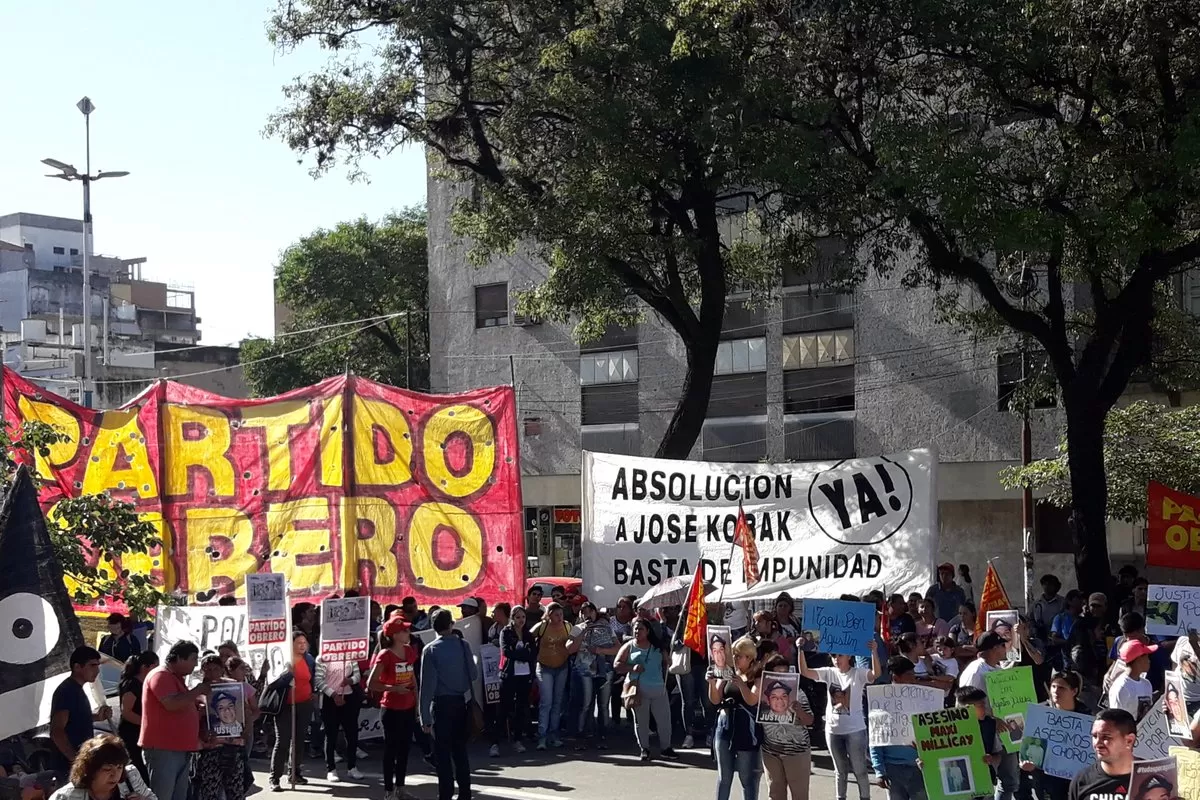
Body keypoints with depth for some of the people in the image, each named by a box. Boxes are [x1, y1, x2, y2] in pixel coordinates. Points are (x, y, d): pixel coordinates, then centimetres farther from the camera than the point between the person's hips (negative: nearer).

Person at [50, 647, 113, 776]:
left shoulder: (77, 690, 13)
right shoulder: (66, 691, -16)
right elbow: (57, 731, -24)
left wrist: (97, 716, 11)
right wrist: (75, 760, -26)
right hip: (69, 766, -10)